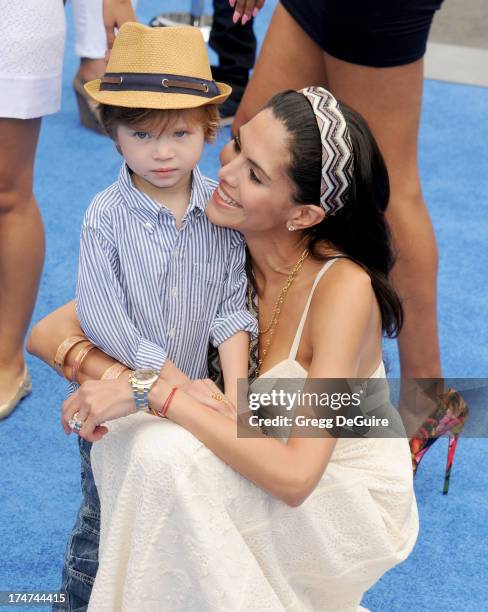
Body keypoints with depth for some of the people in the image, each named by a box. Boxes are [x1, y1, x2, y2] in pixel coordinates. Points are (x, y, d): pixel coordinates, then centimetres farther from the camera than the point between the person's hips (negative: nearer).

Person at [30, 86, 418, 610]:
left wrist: (157, 391, -33)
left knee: (167, 453, -29)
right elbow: (48, 333, -11)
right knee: (123, 438, -23)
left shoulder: (343, 287, -26)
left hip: (353, 511, -5)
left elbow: (296, 475, -33)